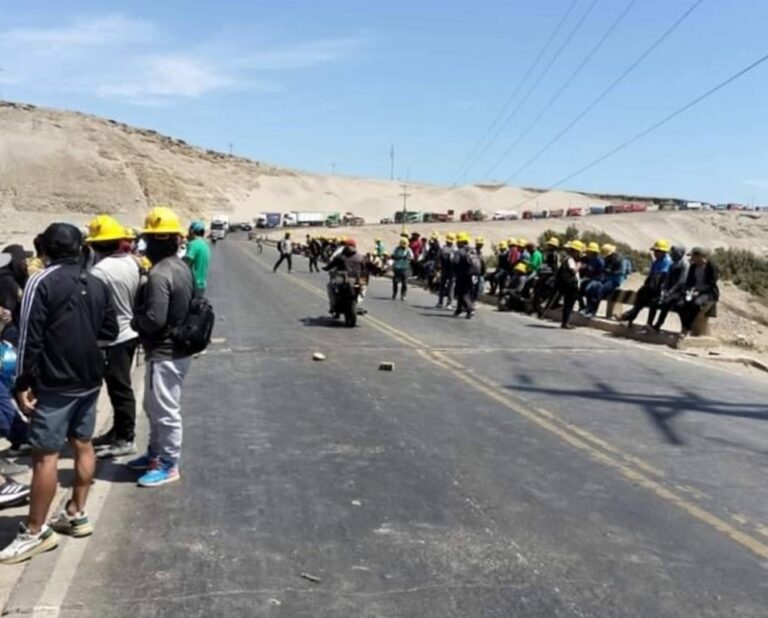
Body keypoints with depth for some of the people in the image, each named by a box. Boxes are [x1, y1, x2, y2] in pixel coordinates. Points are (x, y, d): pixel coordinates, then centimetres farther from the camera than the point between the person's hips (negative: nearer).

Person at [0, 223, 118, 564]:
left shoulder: (42, 281, -12)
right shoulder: (97, 284, 7)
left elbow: (30, 337, -15)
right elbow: (110, 331, 13)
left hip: (55, 382, -7)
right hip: (89, 379, 7)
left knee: (45, 454, -2)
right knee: (83, 445, 14)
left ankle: (35, 532, 4)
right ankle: (76, 514, 25)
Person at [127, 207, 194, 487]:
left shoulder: (159, 274, -23)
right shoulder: (182, 267, 7)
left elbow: (154, 319, -29)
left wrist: (135, 322, -7)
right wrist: (141, 319, 10)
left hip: (164, 354, -10)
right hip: (178, 349, 10)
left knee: (165, 411, 3)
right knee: (154, 407, 23)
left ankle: (169, 465, 16)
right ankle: (155, 454, 37)